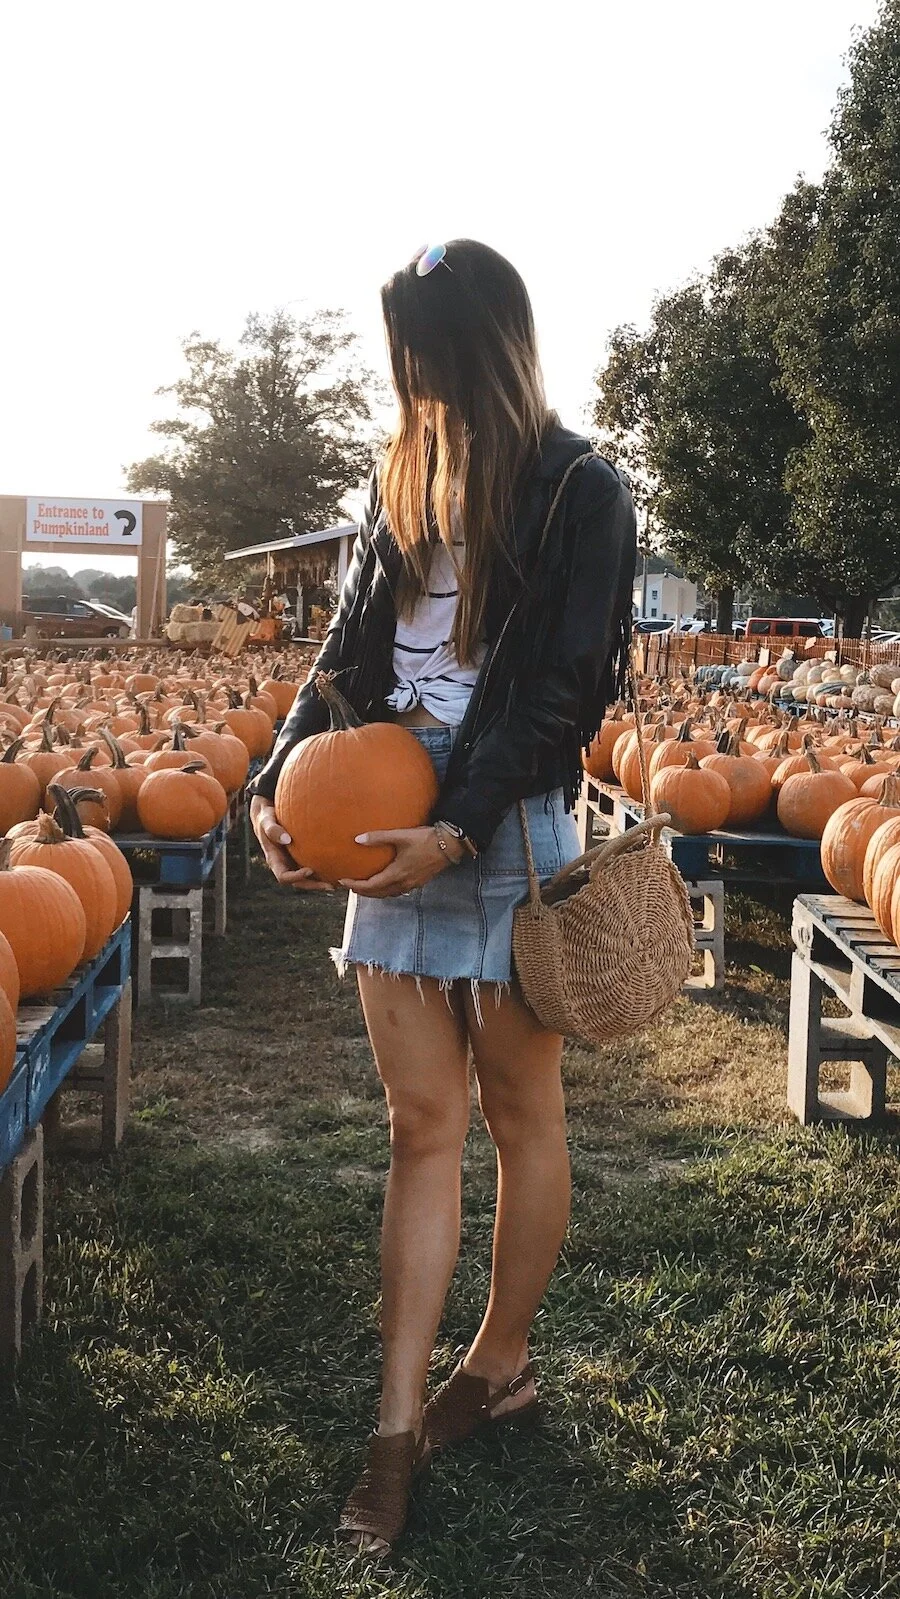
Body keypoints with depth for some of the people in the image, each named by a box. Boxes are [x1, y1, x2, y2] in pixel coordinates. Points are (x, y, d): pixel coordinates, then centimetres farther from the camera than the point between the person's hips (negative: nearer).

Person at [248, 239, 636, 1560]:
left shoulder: (583, 493, -6)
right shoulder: (402, 484, 12)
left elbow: (563, 693, -13)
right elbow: (349, 654, 10)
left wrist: (457, 830, -23)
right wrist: (276, 785, -5)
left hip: (510, 834, -5)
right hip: (388, 827, 5)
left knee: (520, 1115, 10)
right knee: (422, 1125, 6)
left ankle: (501, 1366, 30)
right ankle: (399, 1428, 11)